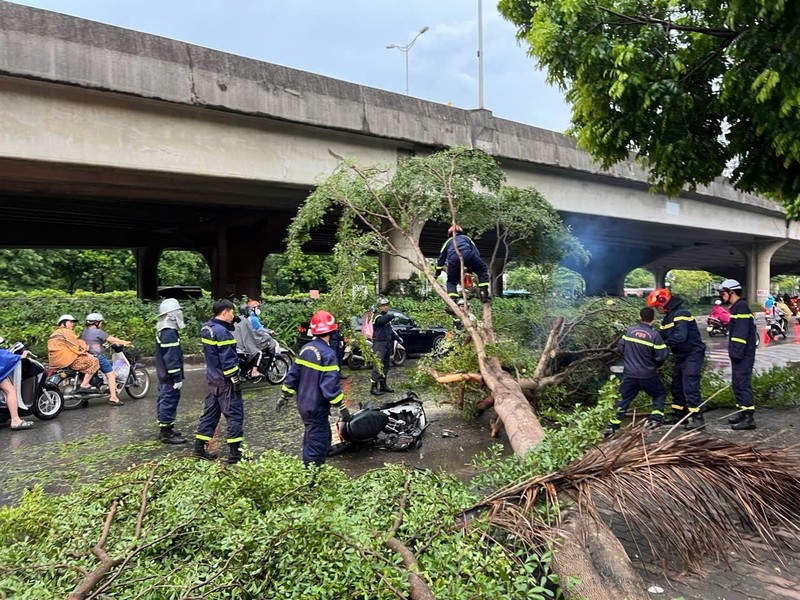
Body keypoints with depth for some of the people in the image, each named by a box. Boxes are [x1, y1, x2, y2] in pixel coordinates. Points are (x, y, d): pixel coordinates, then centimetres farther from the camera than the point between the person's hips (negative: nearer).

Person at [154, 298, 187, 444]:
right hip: (170, 376, -11)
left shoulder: (162, 331, 12)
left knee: (164, 401, 17)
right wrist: (178, 377, -22)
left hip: (163, 374, 11)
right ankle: (166, 433, -1)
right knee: (169, 402, -6)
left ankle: (165, 429, 27)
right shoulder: (170, 334, -21)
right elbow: (171, 359, -24)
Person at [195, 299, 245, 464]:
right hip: (225, 381, -9)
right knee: (235, 415, -2)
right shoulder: (222, 332, -20)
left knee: (210, 412, 16)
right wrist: (235, 380, -16)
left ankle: (200, 448, 21)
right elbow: (227, 360, -21)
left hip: (212, 379, 9)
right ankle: (235, 453, 2)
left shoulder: (206, 328, 7)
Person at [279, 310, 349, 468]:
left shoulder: (305, 349, 5)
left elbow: (292, 374, 10)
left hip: (303, 403, 9)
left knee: (312, 439, 24)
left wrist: (284, 396, 20)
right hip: (317, 407, -9)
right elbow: (330, 386, -24)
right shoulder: (328, 353, -20)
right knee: (317, 443, 1)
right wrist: (342, 408, -17)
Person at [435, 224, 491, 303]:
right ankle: (484, 292, 6)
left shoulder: (448, 242, 39)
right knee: (483, 269, 20)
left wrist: (437, 272, 44)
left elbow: (441, 258, 38)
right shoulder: (466, 238, 39)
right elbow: (476, 252, 30)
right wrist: (470, 269, 35)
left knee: (451, 282, 15)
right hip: (467, 254, -1)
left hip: (453, 258, 1)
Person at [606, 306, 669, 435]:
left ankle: (613, 426, 7)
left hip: (629, 374, 3)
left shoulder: (629, 331, -2)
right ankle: (655, 419, 9)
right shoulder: (655, 335, -13)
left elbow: (620, 347, 5)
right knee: (660, 394, 21)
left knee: (623, 398, 10)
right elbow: (662, 356, -10)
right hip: (647, 375, -3)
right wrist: (656, 365, 11)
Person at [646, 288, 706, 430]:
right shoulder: (668, 317, 13)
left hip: (692, 354, -10)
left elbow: (680, 337, -31)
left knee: (689, 387, -12)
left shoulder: (680, 313, -20)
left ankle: (698, 418, -8)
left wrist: (663, 343, -22)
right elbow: (661, 335, 11)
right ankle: (679, 415, 24)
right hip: (681, 356, 10)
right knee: (676, 386, 15)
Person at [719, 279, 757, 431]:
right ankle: (743, 412, 24)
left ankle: (749, 418, -10)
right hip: (739, 354, 11)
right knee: (737, 383, 16)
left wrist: (736, 352, -24)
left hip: (743, 355, -11)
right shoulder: (737, 307, 18)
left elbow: (741, 333, -23)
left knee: (741, 383, -11)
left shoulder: (741, 307, -15)